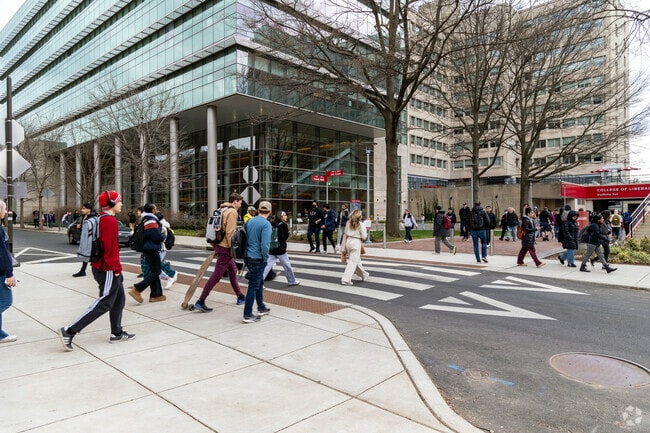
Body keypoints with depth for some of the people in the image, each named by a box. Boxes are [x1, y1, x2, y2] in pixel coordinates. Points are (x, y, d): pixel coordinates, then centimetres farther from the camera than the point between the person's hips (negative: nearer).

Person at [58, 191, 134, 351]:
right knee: (104, 303, -4)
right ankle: (69, 331, -2)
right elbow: (110, 247, -23)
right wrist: (116, 268, -18)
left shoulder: (102, 219, 13)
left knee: (119, 299, 16)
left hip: (101, 266, 11)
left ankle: (117, 333, 25)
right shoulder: (110, 221, -18)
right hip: (108, 270, -11)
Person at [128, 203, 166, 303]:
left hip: (148, 249, 10)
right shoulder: (151, 220, -16)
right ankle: (136, 289, -9)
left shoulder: (147, 219, 15)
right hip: (152, 249, -10)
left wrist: (161, 234, 7)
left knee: (154, 271, 12)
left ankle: (156, 295, 15)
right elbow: (157, 236, -22)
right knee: (156, 272, -5)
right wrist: (163, 236, -2)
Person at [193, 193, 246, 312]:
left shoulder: (223, 210, 14)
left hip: (219, 245, 11)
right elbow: (230, 233, -21)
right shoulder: (232, 212, -14)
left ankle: (240, 297, 31)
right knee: (216, 275, -7)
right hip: (225, 248, -11)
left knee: (233, 271, 20)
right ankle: (200, 301, -5)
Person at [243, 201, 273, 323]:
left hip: (249, 257, 8)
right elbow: (265, 244, -24)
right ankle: (247, 315, 6)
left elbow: (244, 238, 14)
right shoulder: (266, 224, -16)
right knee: (253, 286, 0)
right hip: (258, 259, -8)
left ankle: (261, 308, 32)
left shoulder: (250, 221, 7)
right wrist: (266, 258, -8)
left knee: (260, 283, 21)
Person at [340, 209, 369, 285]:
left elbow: (345, 234, 7)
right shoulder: (361, 225, -11)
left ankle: (364, 275, 39)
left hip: (348, 241, 7)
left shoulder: (348, 223, 4)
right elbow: (364, 237, -10)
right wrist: (366, 231, 10)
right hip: (356, 242, -7)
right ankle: (345, 279, -6)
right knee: (353, 262, -1)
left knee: (357, 260, 21)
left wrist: (345, 245, 13)